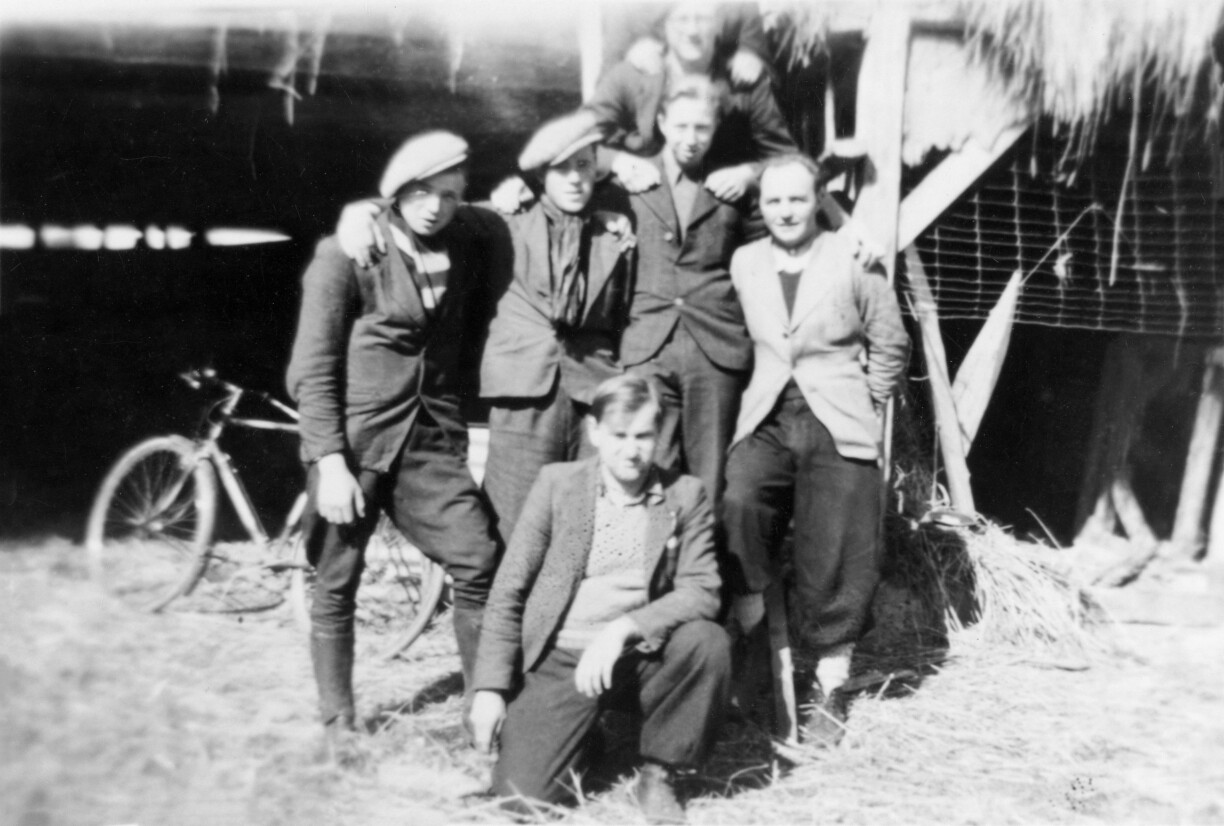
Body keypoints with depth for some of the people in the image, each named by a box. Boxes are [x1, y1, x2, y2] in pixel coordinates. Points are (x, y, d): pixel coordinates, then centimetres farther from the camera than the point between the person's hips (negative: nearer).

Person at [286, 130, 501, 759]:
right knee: (336, 584, 5)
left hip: (431, 440, 3)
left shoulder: (468, 249, 4)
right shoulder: (347, 254, -7)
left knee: (480, 563, -9)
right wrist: (330, 463, -14)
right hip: (353, 441, -3)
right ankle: (337, 722, 21)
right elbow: (313, 369, -8)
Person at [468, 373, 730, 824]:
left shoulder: (686, 494, 0)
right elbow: (508, 590, 0)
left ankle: (659, 773, -6)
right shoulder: (557, 483, -1)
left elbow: (702, 591, -9)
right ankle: (578, 728, 17)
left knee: (708, 641, -30)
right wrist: (491, 688, -7)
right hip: (563, 657, -1)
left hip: (643, 654, 1)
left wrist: (624, 627, -25)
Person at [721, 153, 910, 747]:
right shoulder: (742, 263, 6)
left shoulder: (853, 262, -2)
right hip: (766, 420, 2)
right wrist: (761, 391, 5)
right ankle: (748, 631, -8)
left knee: (835, 560, 0)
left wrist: (864, 406, 5)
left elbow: (890, 346, 6)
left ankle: (830, 687, 15)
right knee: (738, 503, -27)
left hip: (838, 429, -2)